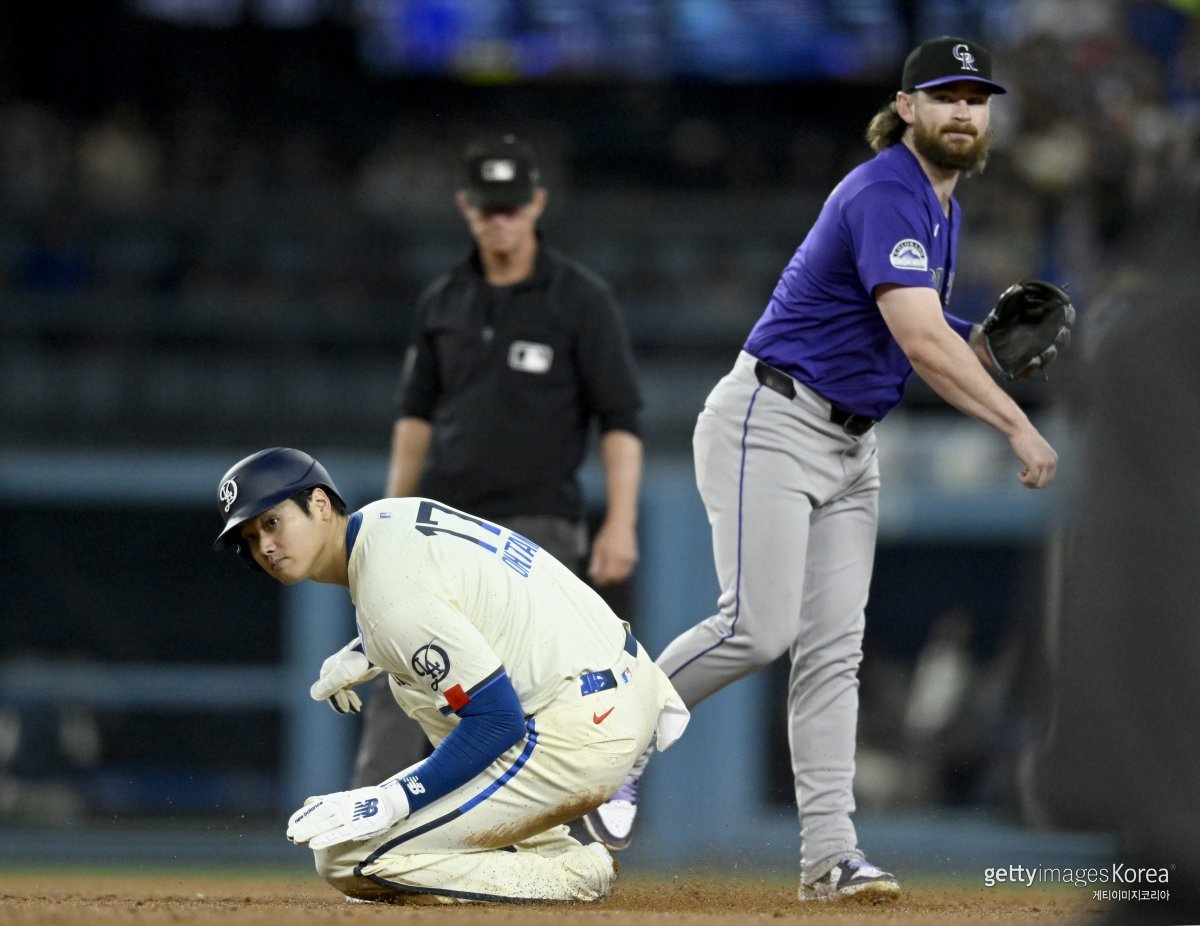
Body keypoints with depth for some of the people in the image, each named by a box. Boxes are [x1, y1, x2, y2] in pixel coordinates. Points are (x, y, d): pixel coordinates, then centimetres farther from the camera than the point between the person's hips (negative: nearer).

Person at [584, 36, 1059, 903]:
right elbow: (919, 341, -29)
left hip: (851, 443, 9)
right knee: (758, 627, -18)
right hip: (773, 424, -9)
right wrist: (1017, 427, -30)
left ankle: (830, 853, -3)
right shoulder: (886, 196, -18)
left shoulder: (941, 209, 14)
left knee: (835, 647, 1)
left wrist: (983, 344, 2)